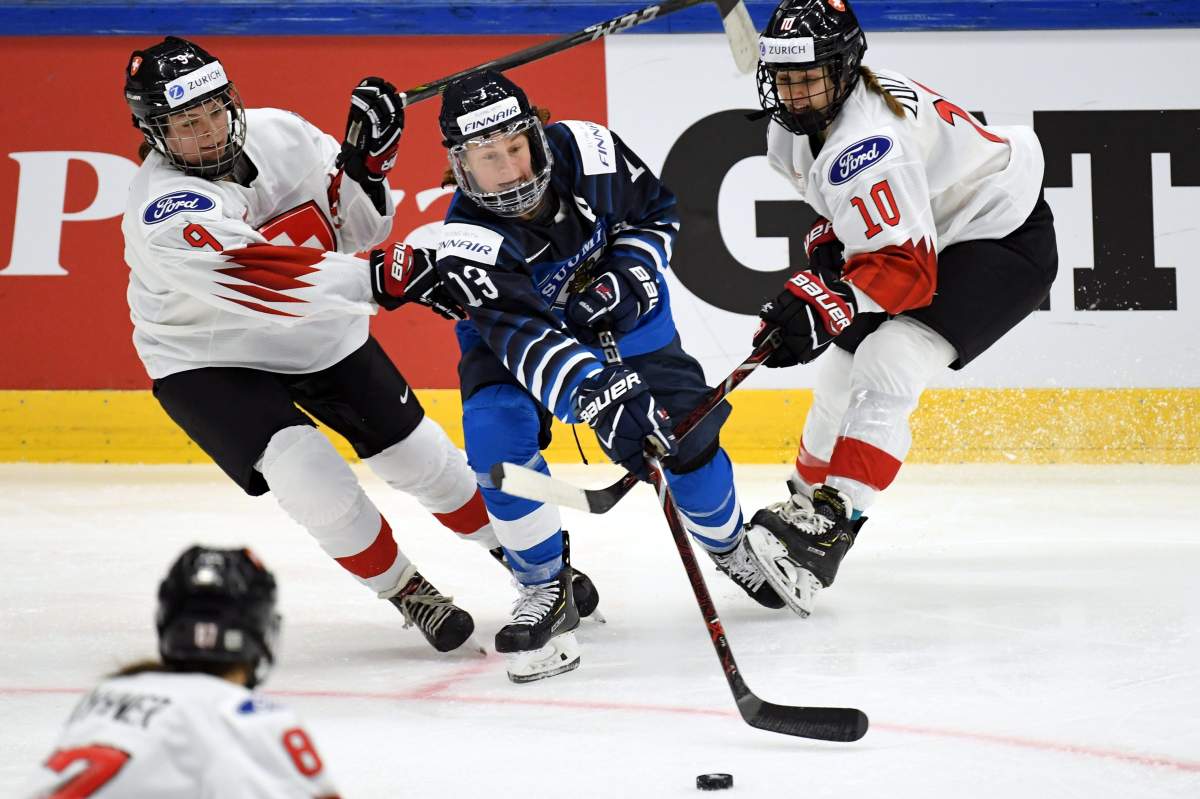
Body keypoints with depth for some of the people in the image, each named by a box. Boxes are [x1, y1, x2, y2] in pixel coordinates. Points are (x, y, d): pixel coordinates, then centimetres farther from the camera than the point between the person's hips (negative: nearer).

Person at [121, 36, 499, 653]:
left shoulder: (278, 134, -14)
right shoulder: (163, 209, -32)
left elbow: (354, 226, -2)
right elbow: (256, 283, -45)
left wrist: (366, 156, -23)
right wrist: (379, 279, -52)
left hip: (318, 334, 5)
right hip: (209, 361, -5)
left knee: (417, 453, 8)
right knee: (306, 473, -24)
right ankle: (406, 591, -3)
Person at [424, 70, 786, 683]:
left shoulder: (588, 152, -27)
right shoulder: (467, 244, -35)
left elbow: (656, 211, -6)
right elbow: (525, 339, -47)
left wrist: (626, 277, -23)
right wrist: (597, 398, -62)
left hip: (623, 319, 2)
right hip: (518, 341, -2)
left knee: (688, 440, -4)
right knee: (496, 435, -29)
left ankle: (731, 550, 30)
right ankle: (547, 592, -11)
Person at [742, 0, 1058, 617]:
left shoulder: (864, 146, -33)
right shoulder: (797, 125, -4)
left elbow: (907, 268, -37)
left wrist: (829, 304, -46)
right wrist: (826, 244, 4)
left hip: (1004, 243, -11)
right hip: (928, 236, 11)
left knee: (887, 368, -25)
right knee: (842, 369, 15)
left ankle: (830, 525, -32)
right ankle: (805, 504, 34)